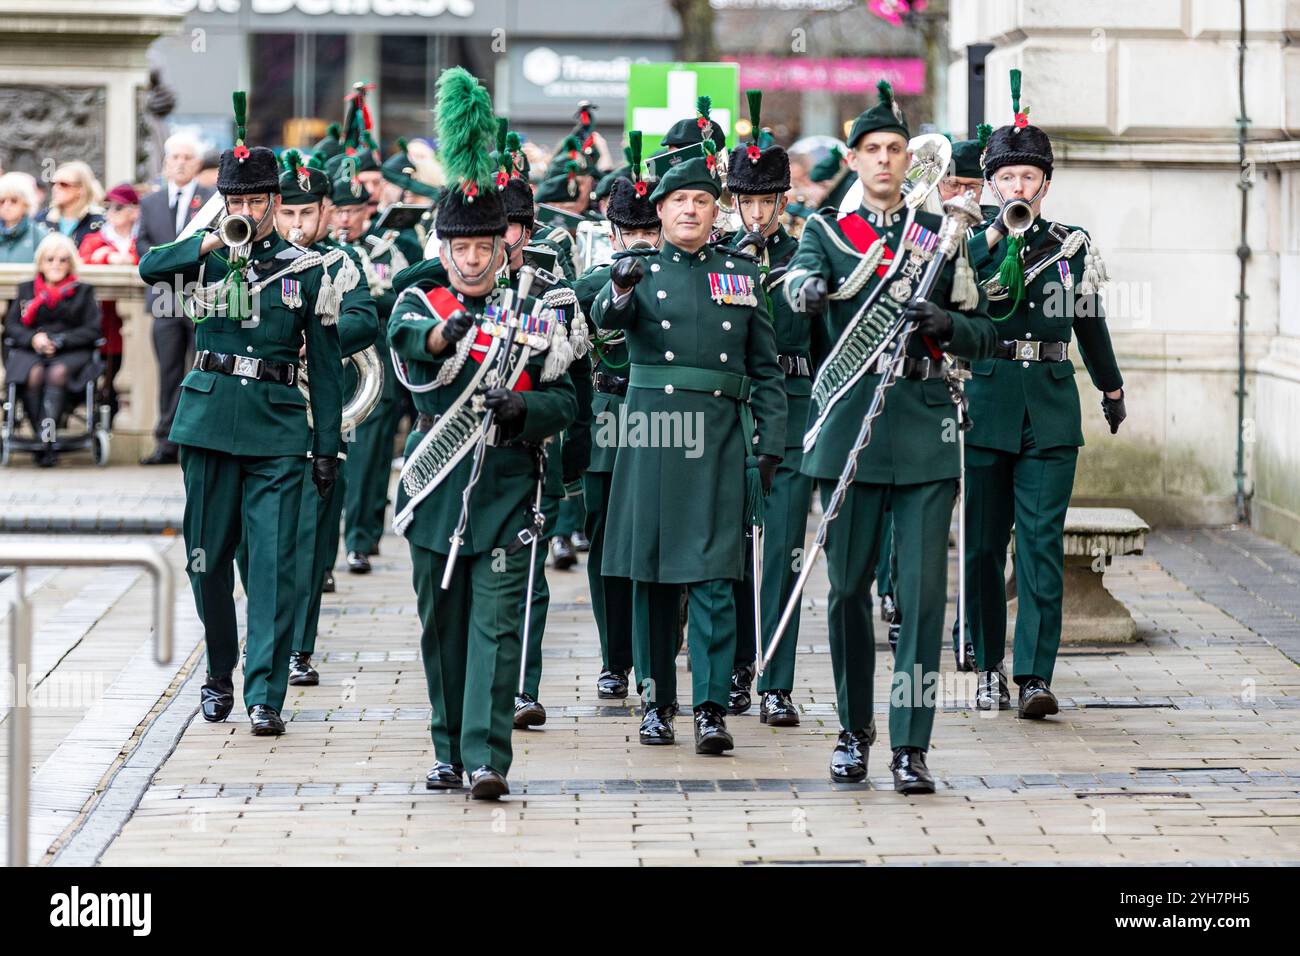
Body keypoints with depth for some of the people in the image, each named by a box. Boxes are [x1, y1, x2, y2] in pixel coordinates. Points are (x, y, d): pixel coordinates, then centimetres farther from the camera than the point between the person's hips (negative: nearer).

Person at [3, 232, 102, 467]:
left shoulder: (82, 291, 17)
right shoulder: (26, 290, 22)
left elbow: (92, 330, 6)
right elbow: (11, 325, 12)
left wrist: (58, 341, -9)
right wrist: (33, 338, -9)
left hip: (71, 353, -1)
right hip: (30, 351, 1)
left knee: (58, 373, -36)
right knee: (34, 374, -34)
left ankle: (45, 437, -44)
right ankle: (45, 442, -36)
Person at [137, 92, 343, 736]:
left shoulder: (306, 271, 6)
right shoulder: (202, 258, 7)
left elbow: (325, 365, 7)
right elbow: (147, 267, -14)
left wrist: (327, 447, 3)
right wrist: (211, 243, -25)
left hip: (277, 428, -1)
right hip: (209, 419, 2)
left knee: (274, 562, -9)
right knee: (206, 558, 8)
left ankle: (265, 695, -9)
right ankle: (219, 673, 27)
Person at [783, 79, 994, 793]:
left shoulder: (941, 235, 11)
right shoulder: (826, 232, 7)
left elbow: (982, 334, 13)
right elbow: (799, 278, -16)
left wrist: (945, 323, -9)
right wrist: (808, 291, -40)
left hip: (925, 430, 0)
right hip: (850, 428, 0)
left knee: (922, 589, -6)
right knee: (849, 587, 6)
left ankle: (911, 745, -5)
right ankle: (854, 730, 20)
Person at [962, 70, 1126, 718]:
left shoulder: (1073, 248, 8)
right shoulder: (970, 243, 2)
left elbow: (1090, 324, 22)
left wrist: (1113, 391, 32)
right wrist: (996, 238, -25)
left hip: (1051, 412, 0)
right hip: (984, 406, 0)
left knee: (1042, 543, -8)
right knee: (984, 545, 5)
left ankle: (1035, 678, -12)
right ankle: (989, 669, 17)